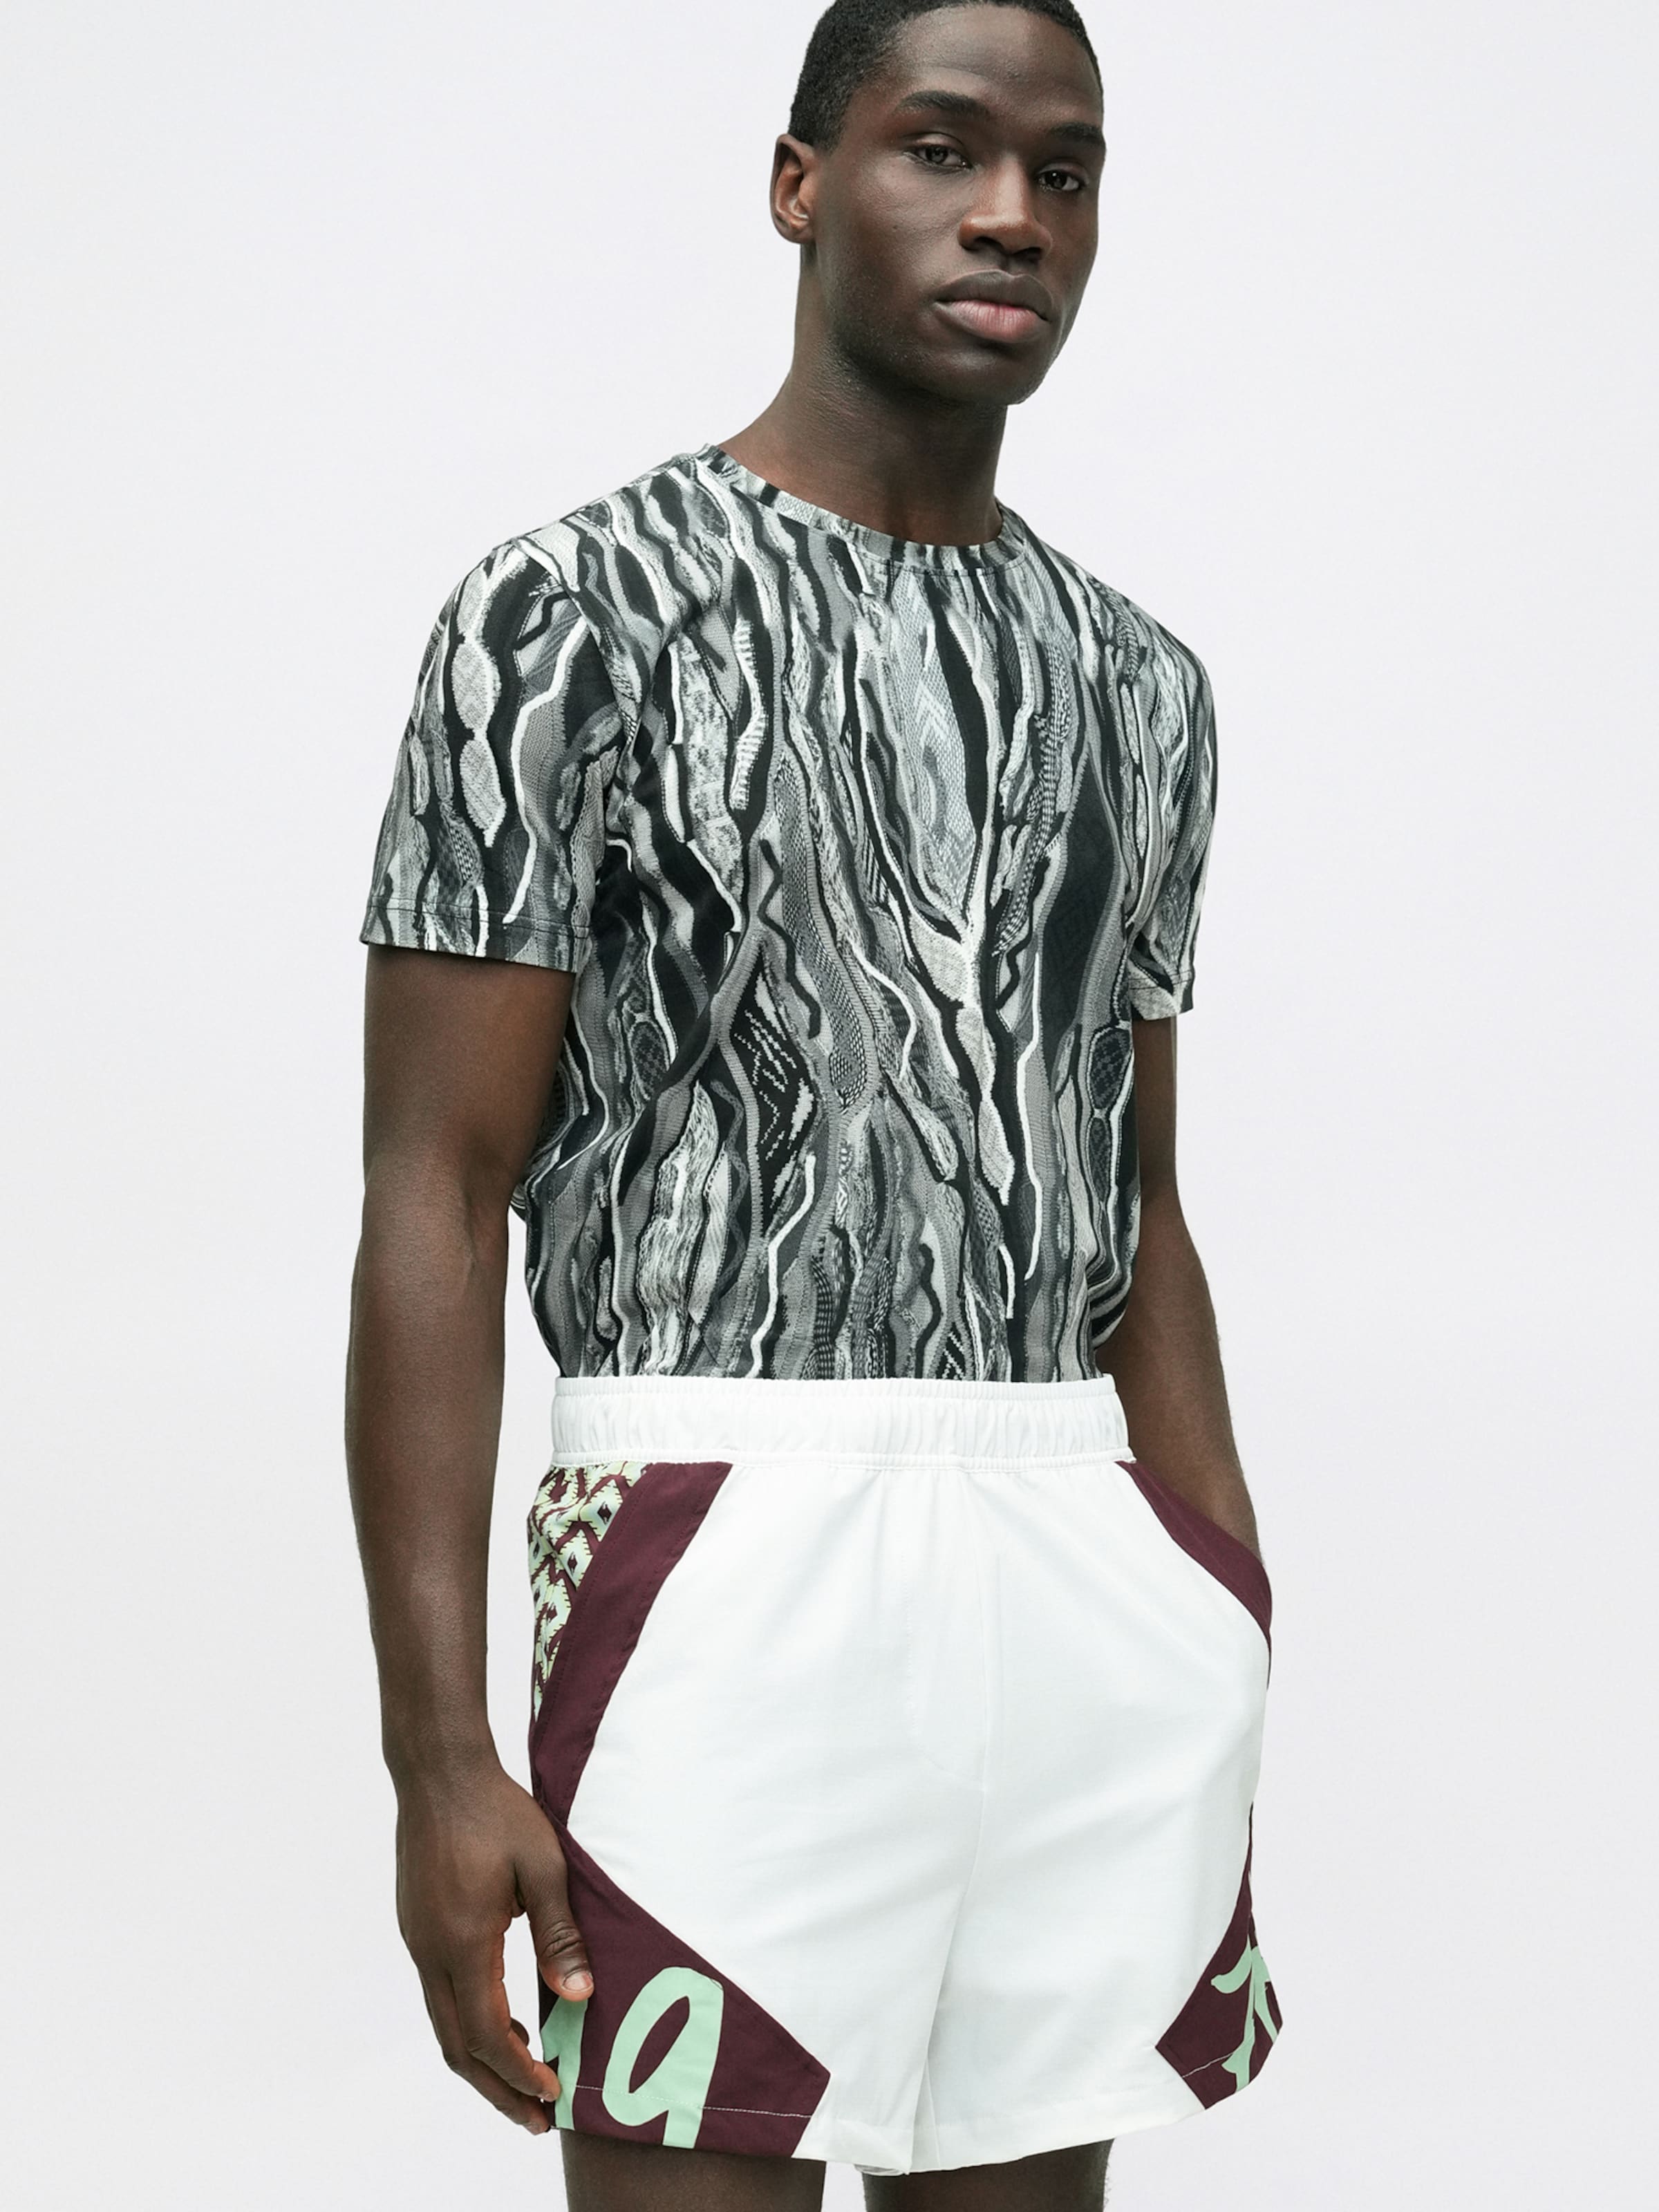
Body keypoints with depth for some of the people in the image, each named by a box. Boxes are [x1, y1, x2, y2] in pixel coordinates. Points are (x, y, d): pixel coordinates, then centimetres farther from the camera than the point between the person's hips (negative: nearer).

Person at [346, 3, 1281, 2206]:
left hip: (1094, 1580, 5)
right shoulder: (581, 606, -3)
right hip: (736, 1555, -5)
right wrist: (439, 1753, -14)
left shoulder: (1135, 682, 15)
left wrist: (1233, 1658, 14)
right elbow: (437, 1198, -7)